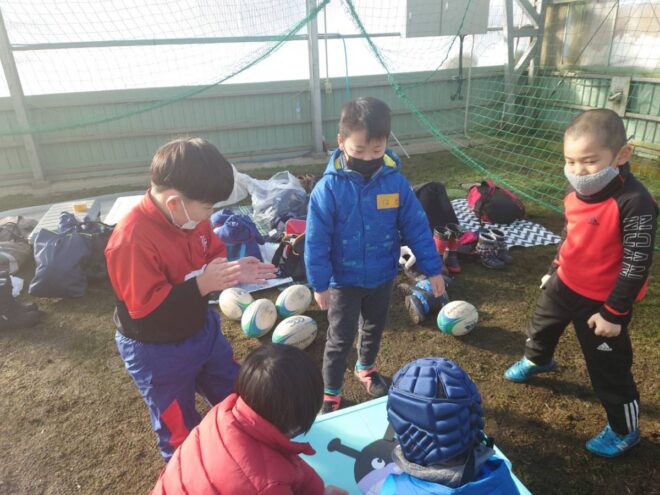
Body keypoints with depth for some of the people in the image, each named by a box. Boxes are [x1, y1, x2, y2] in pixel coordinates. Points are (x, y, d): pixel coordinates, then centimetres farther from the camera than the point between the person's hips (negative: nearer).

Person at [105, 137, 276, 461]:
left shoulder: (191, 216, -10)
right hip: (157, 352, -7)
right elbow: (144, 307, -32)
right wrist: (201, 285, -36)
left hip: (203, 328, 8)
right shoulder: (132, 239, -33)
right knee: (180, 430, 16)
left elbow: (212, 256, 6)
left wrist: (232, 272, -15)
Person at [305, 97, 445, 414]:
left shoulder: (395, 182, -13)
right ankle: (330, 394, 31)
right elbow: (316, 240, -16)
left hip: (382, 277, 3)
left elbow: (416, 227, -6)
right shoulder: (329, 188, -21)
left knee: (374, 329, 25)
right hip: (344, 280, -3)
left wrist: (432, 269, -4)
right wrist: (319, 283, -14)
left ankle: (366, 369, 53)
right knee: (340, 339, 10)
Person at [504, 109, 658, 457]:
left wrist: (614, 312, -20)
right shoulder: (578, 192, -6)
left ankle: (625, 430, 32)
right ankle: (537, 360, 63)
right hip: (566, 283, 8)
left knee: (608, 369, 7)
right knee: (542, 325, 30)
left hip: (602, 300, -7)